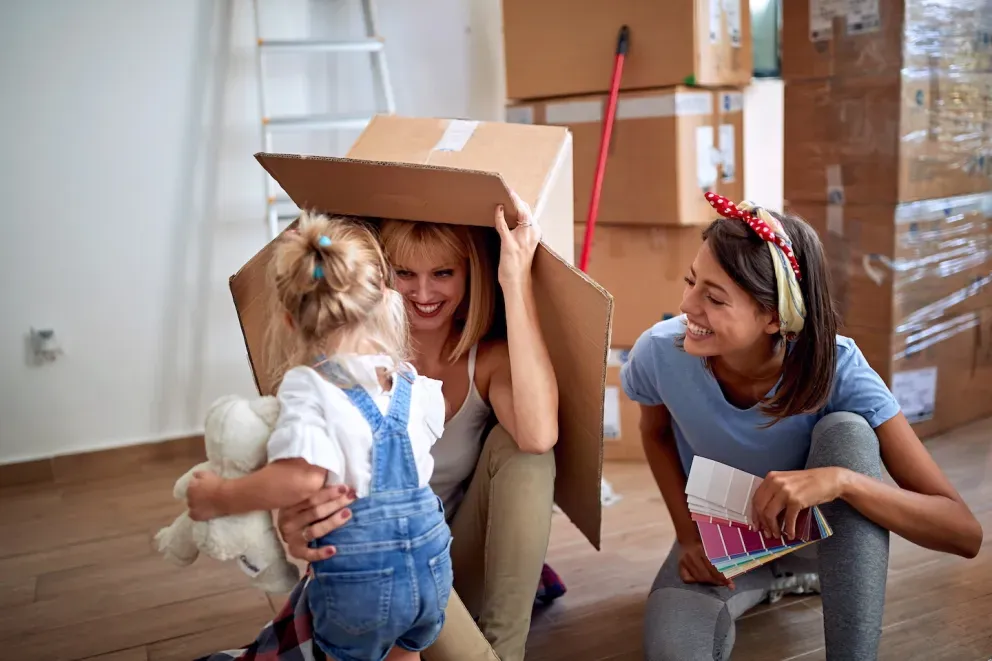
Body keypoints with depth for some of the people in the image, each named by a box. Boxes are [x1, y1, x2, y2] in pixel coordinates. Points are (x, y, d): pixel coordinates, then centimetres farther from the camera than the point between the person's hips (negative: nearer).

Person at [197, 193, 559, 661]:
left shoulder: (490, 358, -13)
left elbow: (539, 435, -36)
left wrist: (516, 279, -37)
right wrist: (294, 526, -46)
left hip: (467, 568, 2)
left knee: (518, 438, -24)